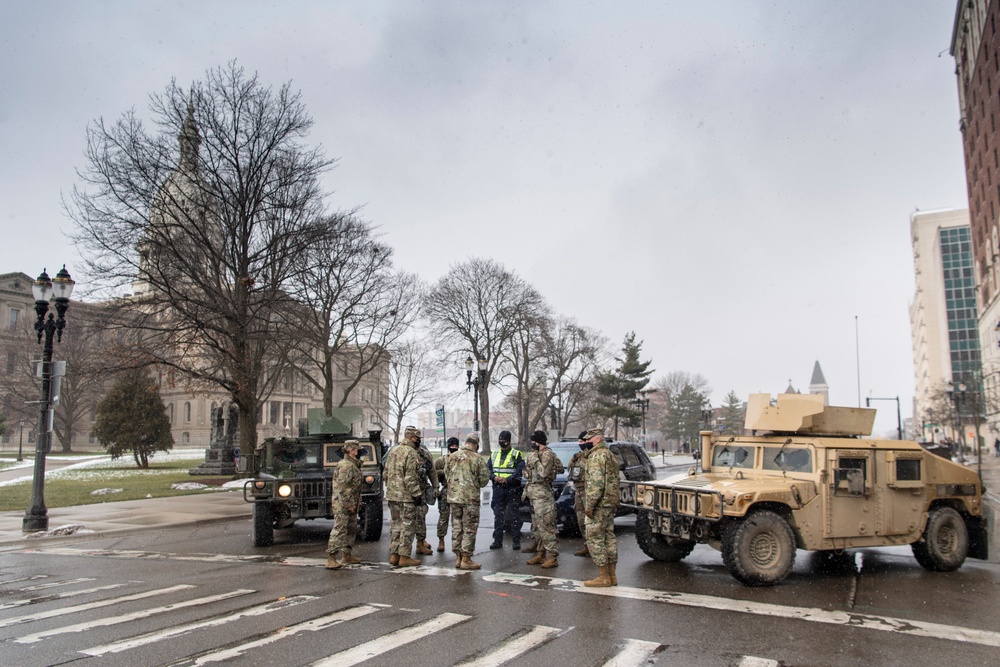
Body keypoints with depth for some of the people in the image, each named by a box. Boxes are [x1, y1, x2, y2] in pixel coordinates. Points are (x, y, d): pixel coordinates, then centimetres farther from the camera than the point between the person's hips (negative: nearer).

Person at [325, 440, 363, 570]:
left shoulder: (353, 464, 16)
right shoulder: (346, 465, -17)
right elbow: (342, 486, -24)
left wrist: (356, 503, 19)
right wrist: (349, 504, -22)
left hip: (351, 504, 11)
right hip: (342, 504, -11)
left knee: (351, 529, 16)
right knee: (339, 529, -12)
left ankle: (346, 555, 26)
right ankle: (331, 559, -11)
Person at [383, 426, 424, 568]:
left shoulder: (392, 451, 12)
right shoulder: (411, 453, -14)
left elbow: (386, 473, 16)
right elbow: (411, 478, -19)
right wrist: (417, 494, -14)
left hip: (392, 495, 8)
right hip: (406, 496, -8)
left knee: (395, 524, 14)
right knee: (408, 525, 0)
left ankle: (393, 555, 18)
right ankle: (404, 557, 3)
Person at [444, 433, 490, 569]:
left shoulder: (452, 457, 4)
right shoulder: (477, 458, -9)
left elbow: (446, 474, 10)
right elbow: (484, 478, -7)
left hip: (454, 496, 5)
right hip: (471, 498, -5)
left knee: (456, 527, 13)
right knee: (469, 529, 3)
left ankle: (458, 557, 19)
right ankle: (466, 559, 4)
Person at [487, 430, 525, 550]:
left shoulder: (517, 455, 0)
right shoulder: (494, 455, 15)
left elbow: (520, 471, -9)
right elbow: (488, 470, 11)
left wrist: (507, 479, -19)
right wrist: (494, 477, -10)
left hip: (512, 490, -4)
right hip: (498, 490, 4)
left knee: (514, 516, -2)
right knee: (498, 515, 7)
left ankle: (516, 541, 4)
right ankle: (497, 540, 14)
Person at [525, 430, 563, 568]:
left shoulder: (547, 454, -12)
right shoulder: (539, 454, 16)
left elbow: (544, 473, -23)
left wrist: (535, 461, -15)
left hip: (542, 495, -10)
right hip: (535, 495, 10)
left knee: (546, 526, -10)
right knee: (538, 526, 13)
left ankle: (552, 557, -9)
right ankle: (541, 554, 20)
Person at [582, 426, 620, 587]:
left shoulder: (597, 455, -14)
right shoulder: (610, 455, 18)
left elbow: (596, 482, -23)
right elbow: (616, 480, 23)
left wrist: (589, 505, -20)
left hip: (600, 503, -10)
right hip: (611, 502, 10)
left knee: (595, 538, -4)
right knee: (608, 537, 12)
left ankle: (603, 576, -2)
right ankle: (612, 575, 17)